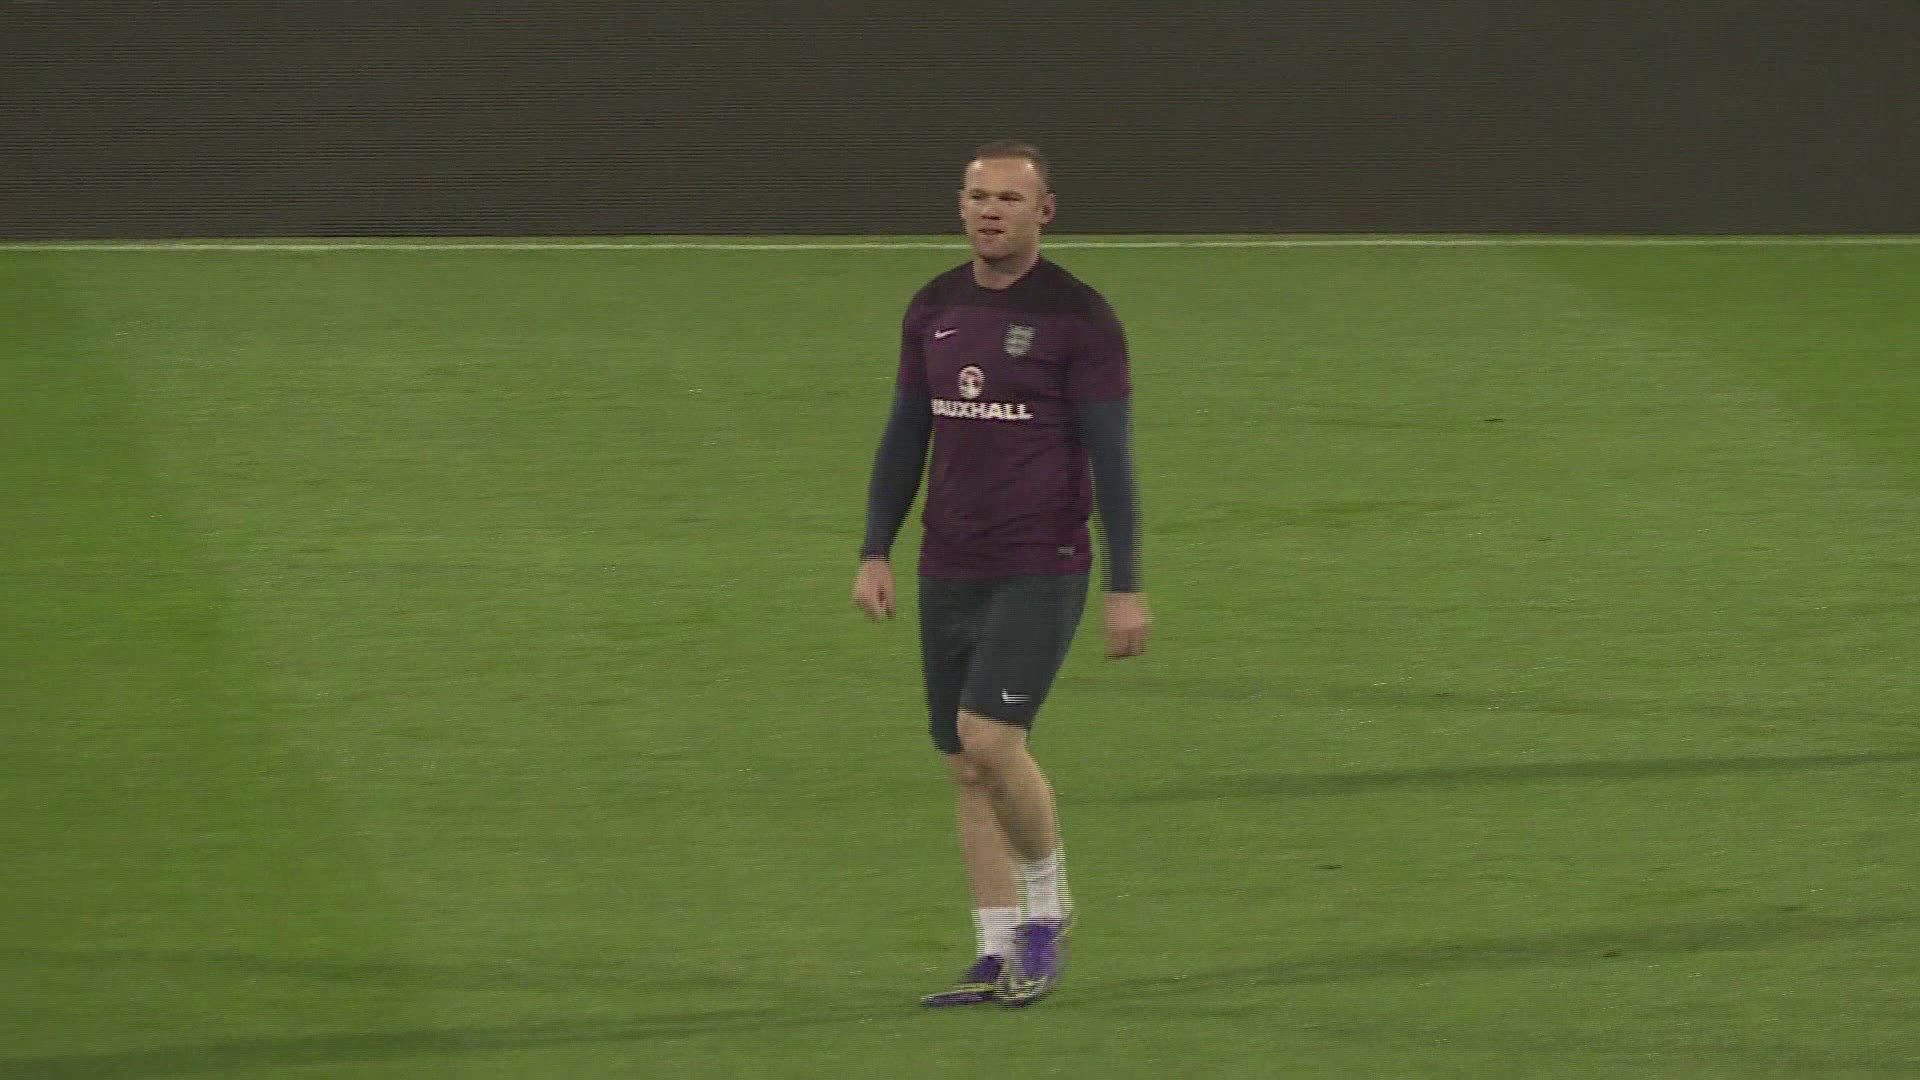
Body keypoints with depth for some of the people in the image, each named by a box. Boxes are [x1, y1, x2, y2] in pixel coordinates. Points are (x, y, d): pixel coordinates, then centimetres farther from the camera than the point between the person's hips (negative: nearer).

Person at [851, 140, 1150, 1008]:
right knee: (964, 767, 5)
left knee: (989, 738, -19)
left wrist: (1126, 587, -9)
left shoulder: (1078, 318, -7)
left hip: (1039, 569, -6)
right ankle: (999, 958, 11)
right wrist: (874, 554, 8)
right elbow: (904, 437, 16)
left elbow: (1110, 456, -7)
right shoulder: (933, 310, 9)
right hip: (948, 571, 6)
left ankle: (1047, 905, 4)